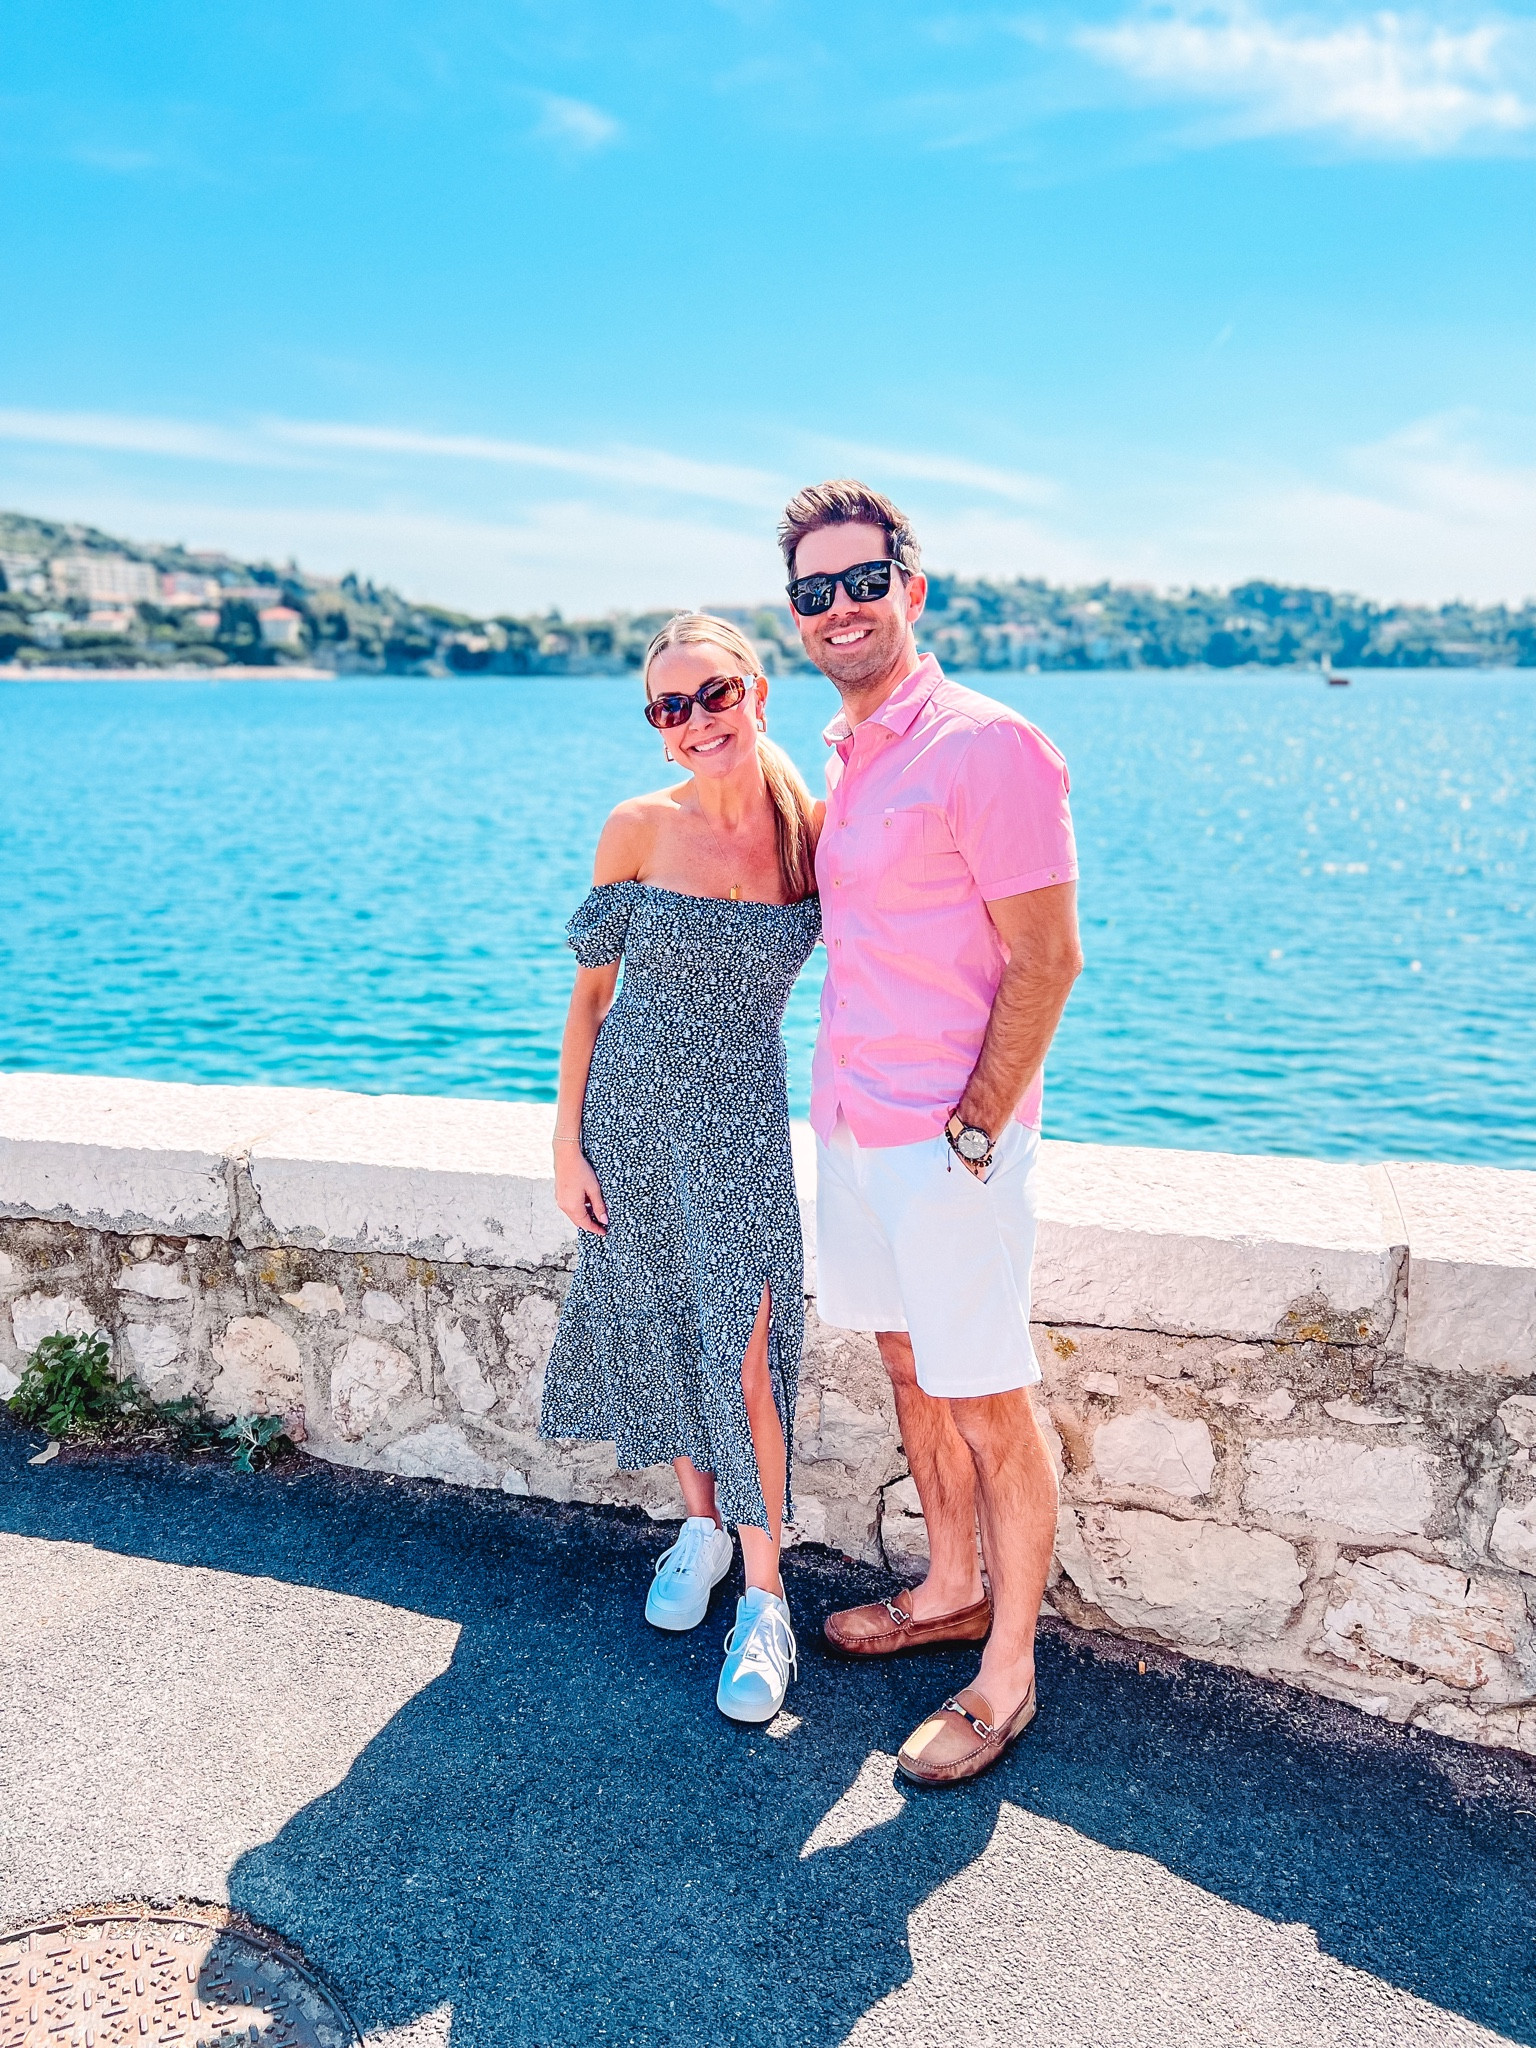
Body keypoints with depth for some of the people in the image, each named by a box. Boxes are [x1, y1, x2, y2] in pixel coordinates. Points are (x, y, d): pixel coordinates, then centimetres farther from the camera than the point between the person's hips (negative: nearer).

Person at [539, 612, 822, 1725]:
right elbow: (592, 989, -1)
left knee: (742, 1350, -5)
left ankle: (764, 1593, 12)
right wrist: (567, 1140, -2)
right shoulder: (641, 828, -7)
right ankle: (702, 1523, 36)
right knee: (660, 1327, 13)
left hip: (743, 1120, -1)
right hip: (632, 1105, 1)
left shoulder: (816, 827, -6)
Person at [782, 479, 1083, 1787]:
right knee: (909, 1371, 20)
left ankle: (1008, 1671, 20)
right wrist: (844, 1101, 16)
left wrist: (972, 1134, -17)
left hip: (951, 1139, -8)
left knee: (989, 1408, 4)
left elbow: (1047, 959, -17)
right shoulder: (843, 755, 12)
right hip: (851, 1125, 9)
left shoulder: (985, 746, -15)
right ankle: (952, 1591, 38)